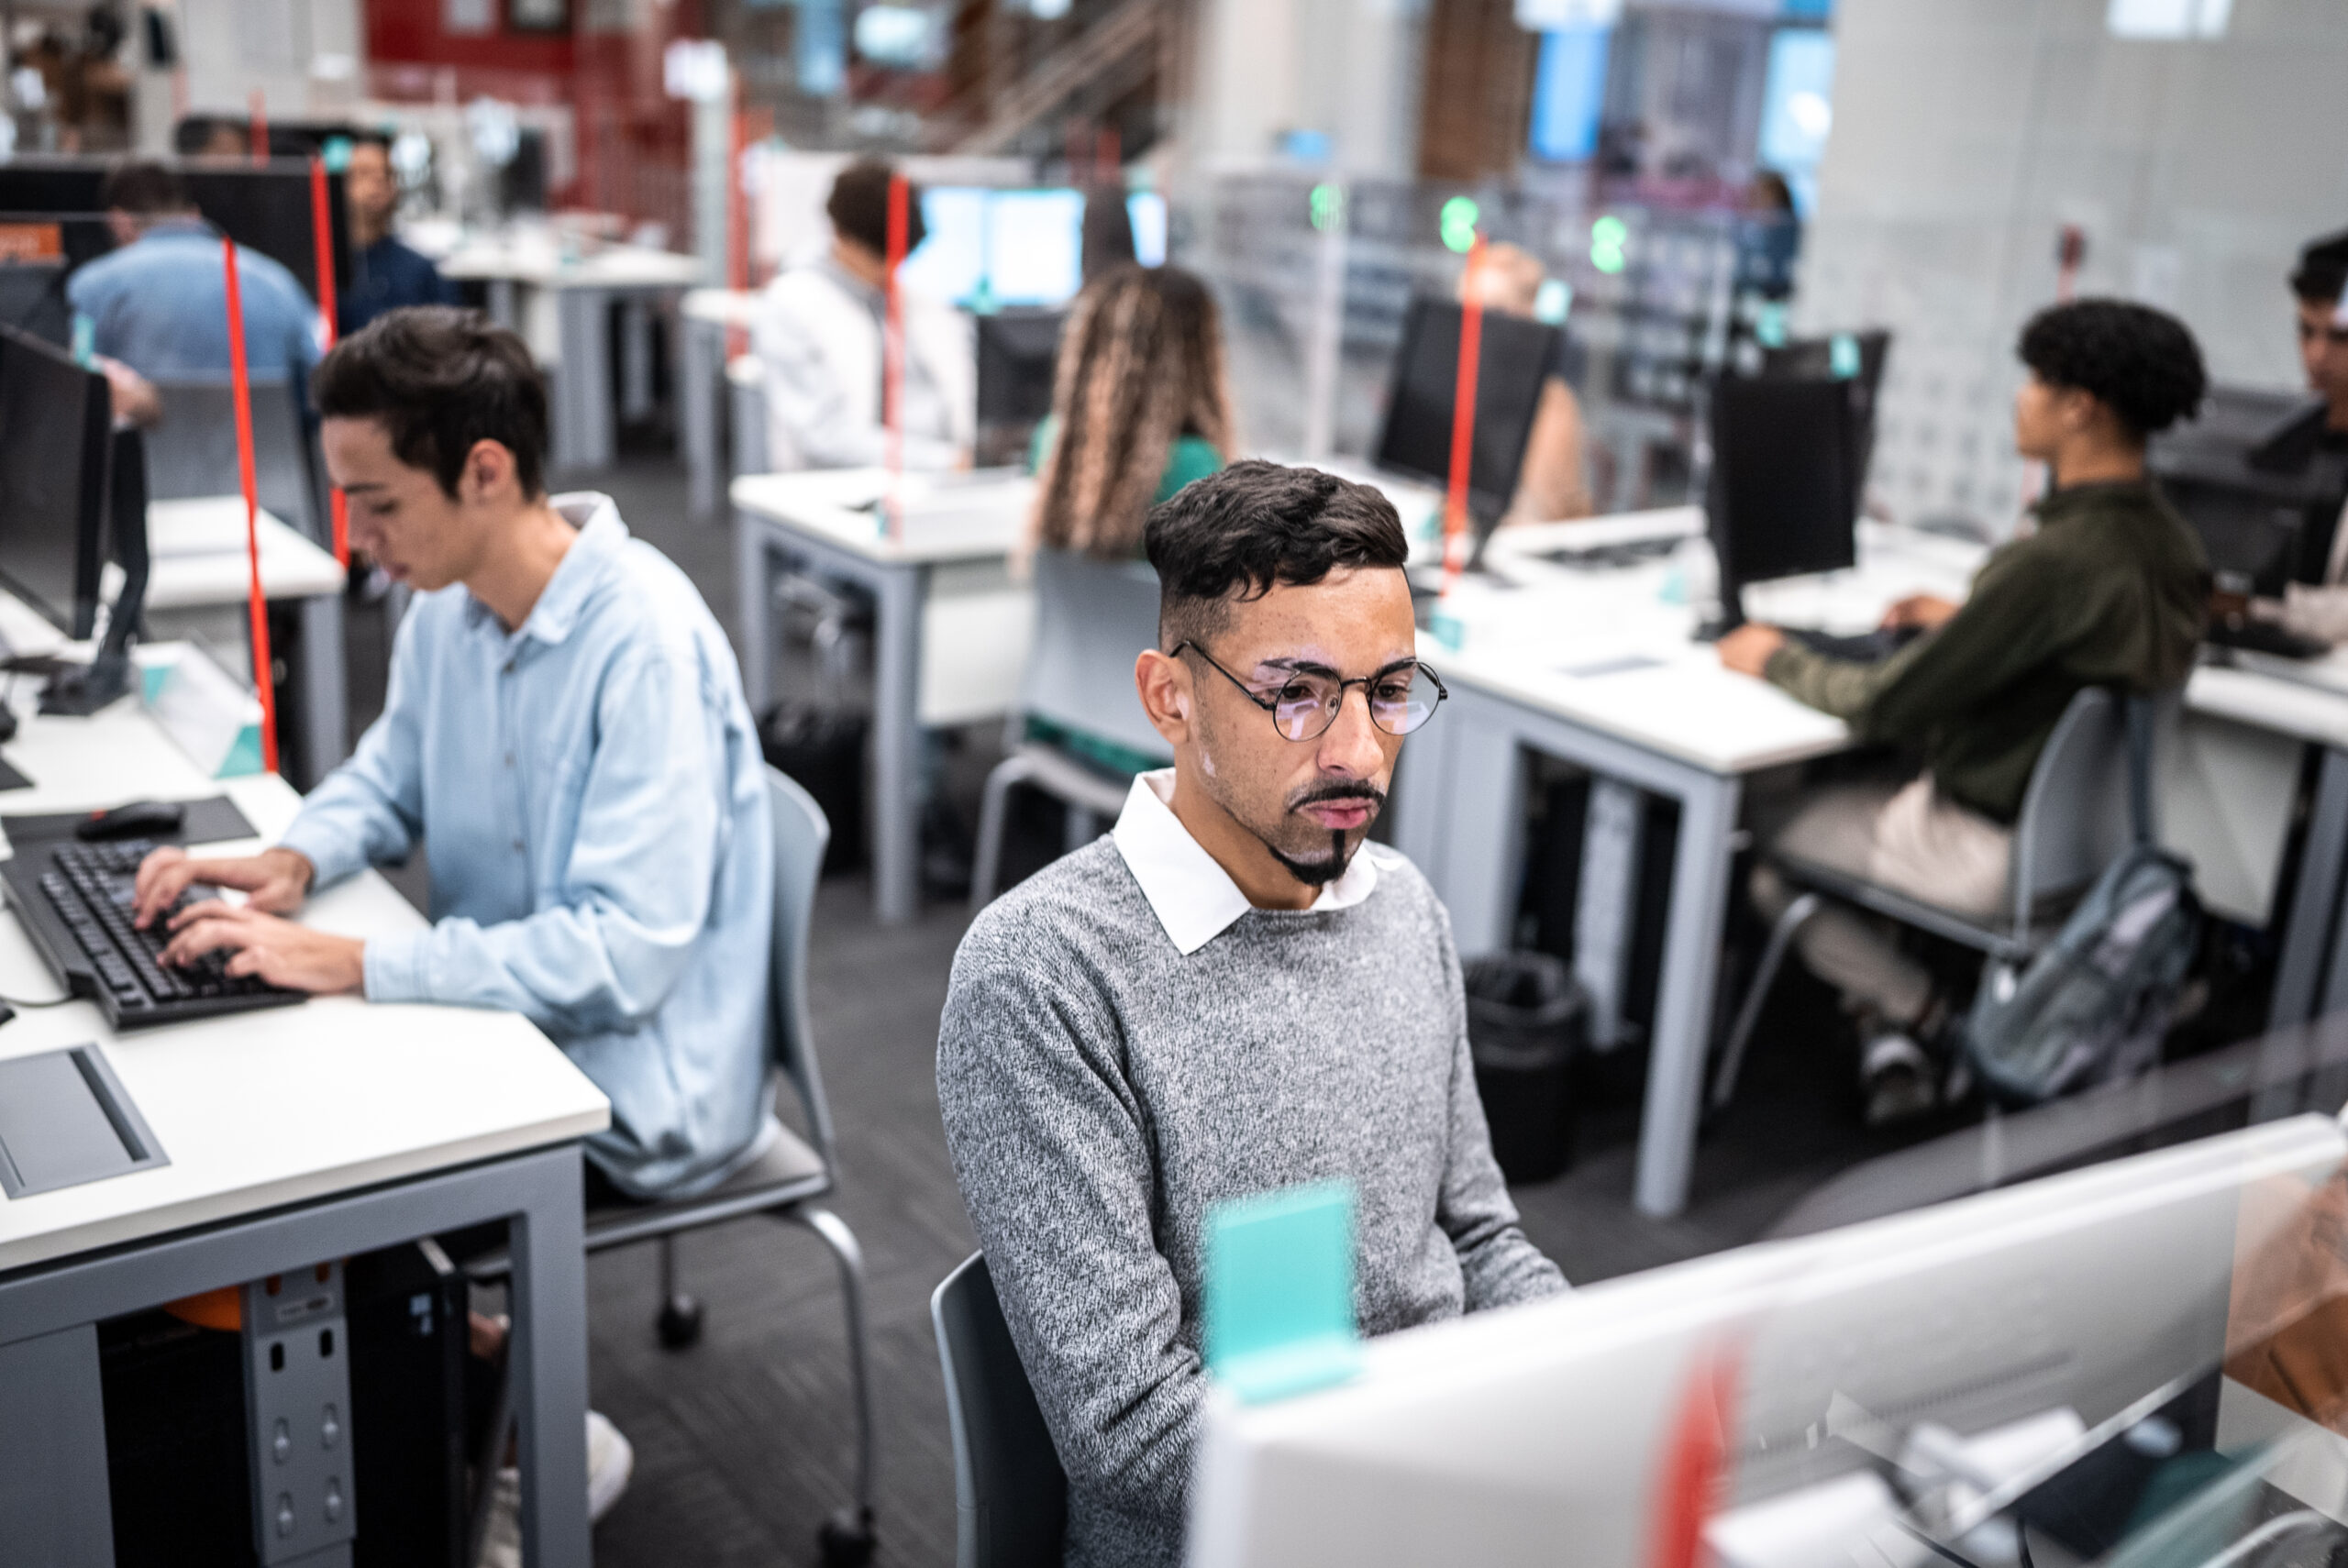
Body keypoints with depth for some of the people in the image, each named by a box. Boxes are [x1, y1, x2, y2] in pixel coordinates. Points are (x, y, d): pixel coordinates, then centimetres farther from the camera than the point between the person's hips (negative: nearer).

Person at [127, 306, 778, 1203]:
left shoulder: (648, 646, -25)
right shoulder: (446, 608, 1)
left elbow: (625, 951, -28)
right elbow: (389, 780, 19)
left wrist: (356, 964, -28)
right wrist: (296, 861, -2)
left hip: (632, 1097, -7)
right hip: (499, 1029, 7)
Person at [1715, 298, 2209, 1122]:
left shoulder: (2054, 561, -29)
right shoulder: (2172, 545, -2)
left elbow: (1882, 706, -22)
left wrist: (1777, 659, -6)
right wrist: (1966, 619, 19)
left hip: (1997, 852, -9)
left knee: (1765, 846, 10)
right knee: (1842, 794, 25)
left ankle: (1921, 1013, 13)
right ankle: (1892, 1026, 19)